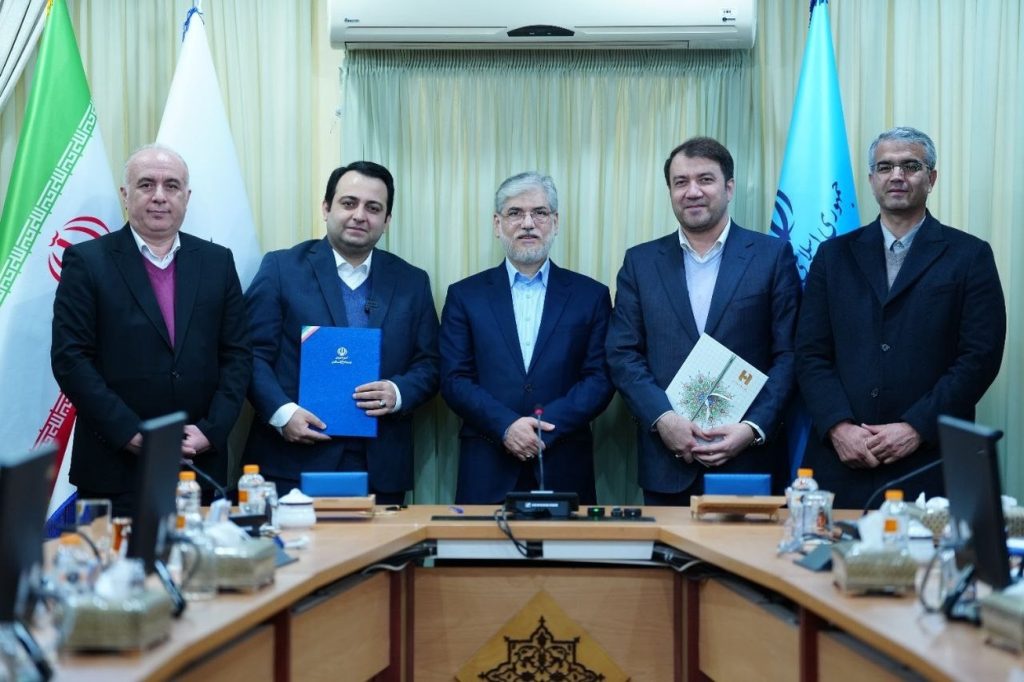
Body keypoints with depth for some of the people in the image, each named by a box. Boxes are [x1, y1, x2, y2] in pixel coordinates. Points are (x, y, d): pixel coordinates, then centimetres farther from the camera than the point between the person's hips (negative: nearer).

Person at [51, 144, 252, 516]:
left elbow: (237, 355, 8)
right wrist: (131, 434, -14)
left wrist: (210, 431, -6)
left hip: (201, 463, 3)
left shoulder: (217, 262, 10)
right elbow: (70, 358, -6)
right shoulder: (86, 261, 1)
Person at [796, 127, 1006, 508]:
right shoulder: (835, 255, 12)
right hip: (842, 460, 2)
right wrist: (839, 426, -9)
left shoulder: (970, 256, 5)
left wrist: (916, 428, -12)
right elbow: (811, 354, 6)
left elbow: (981, 356, -3)